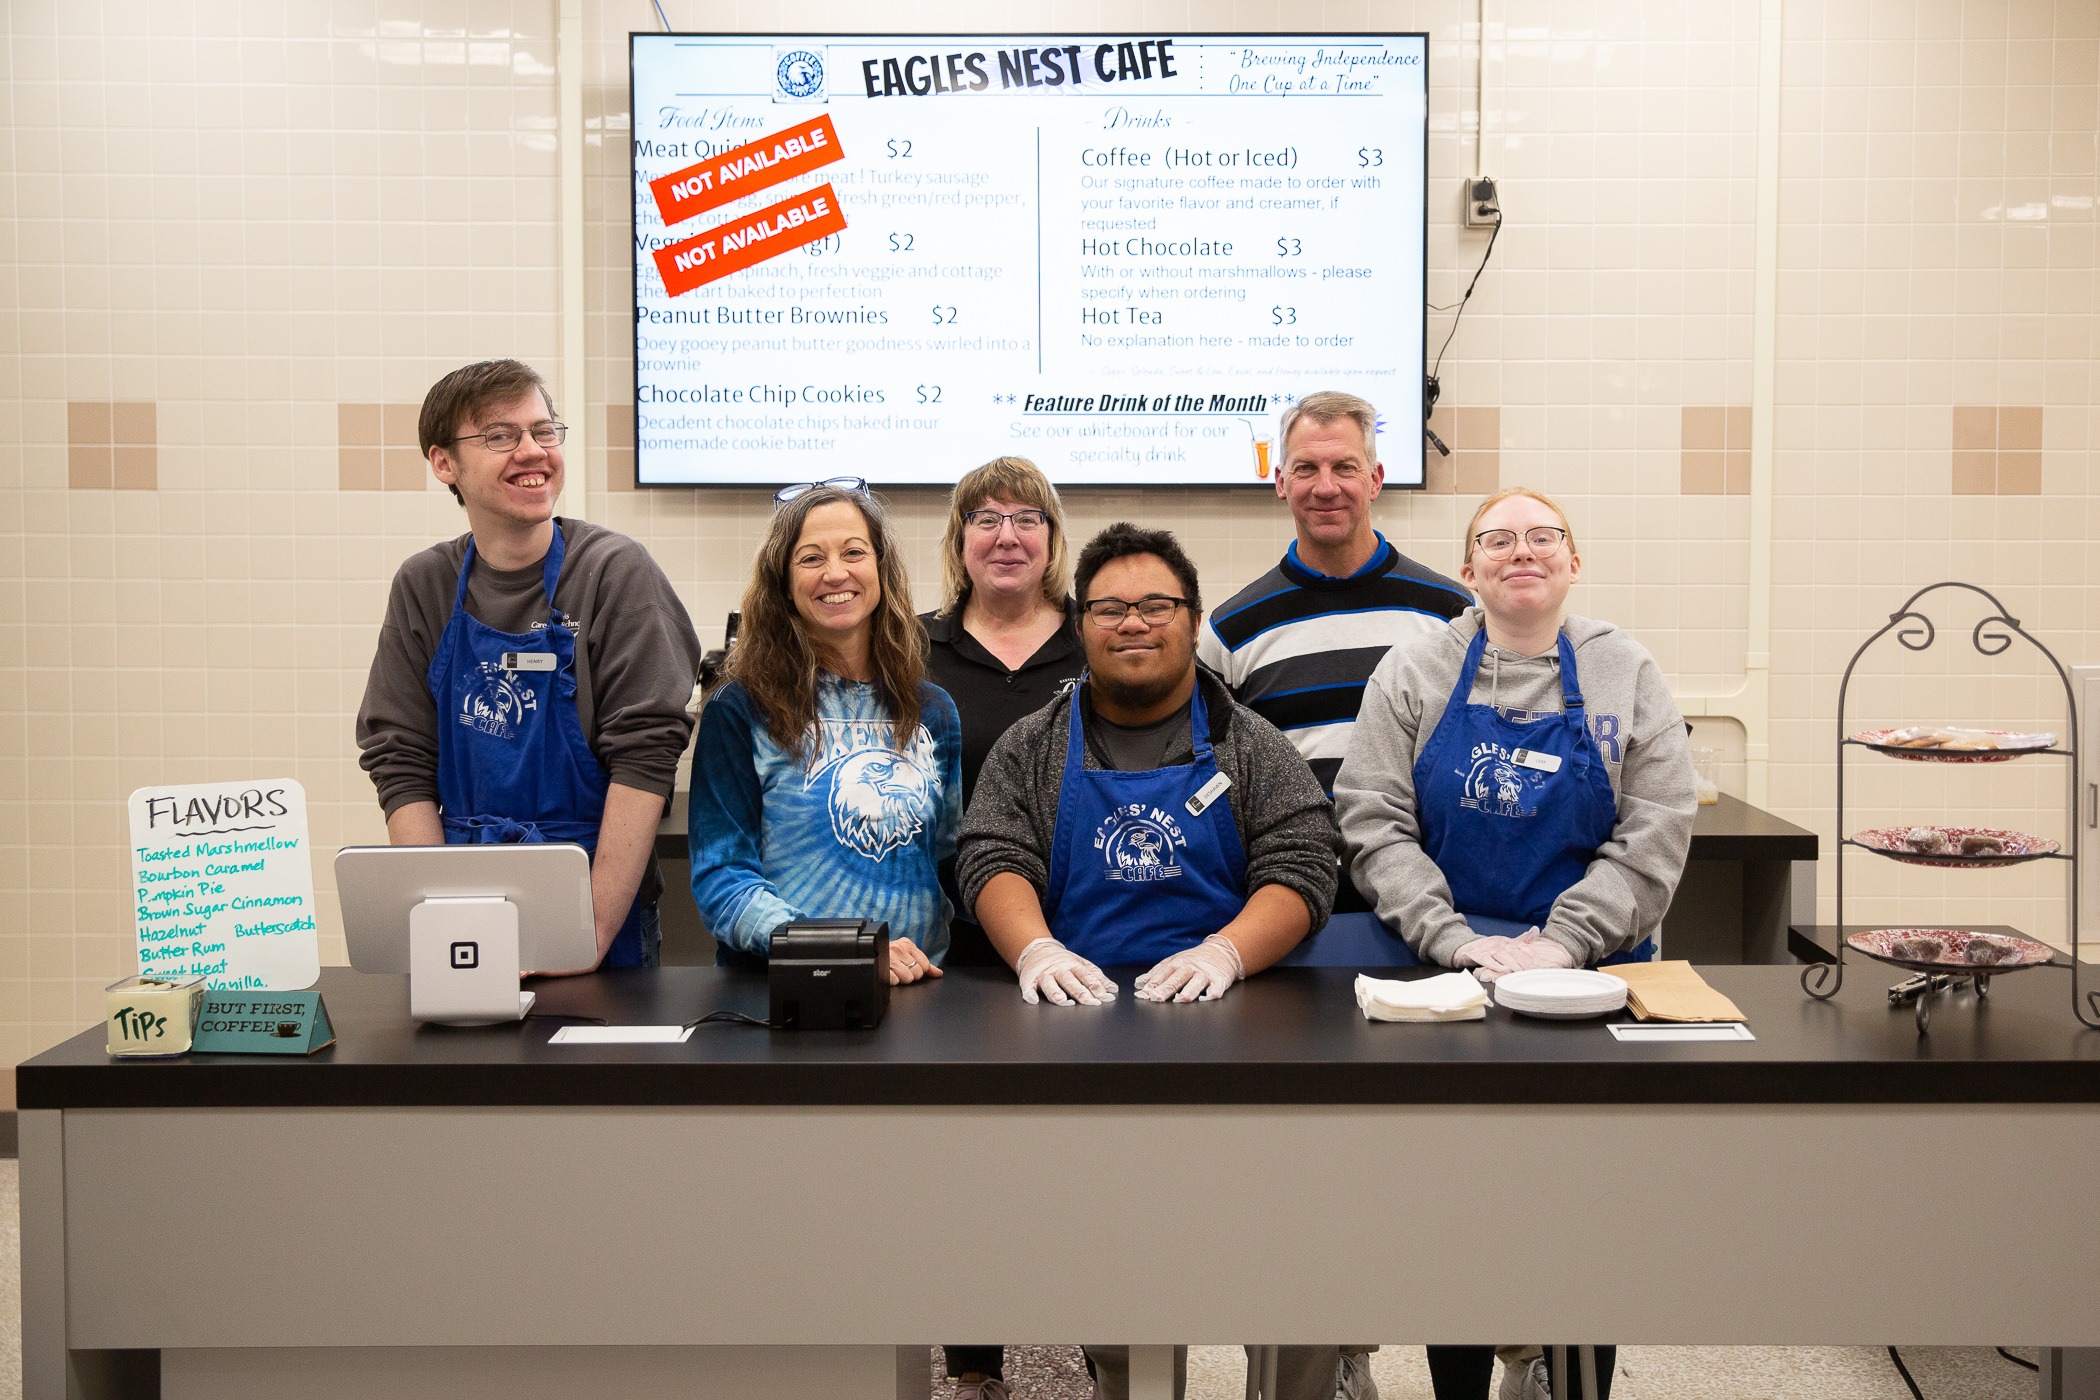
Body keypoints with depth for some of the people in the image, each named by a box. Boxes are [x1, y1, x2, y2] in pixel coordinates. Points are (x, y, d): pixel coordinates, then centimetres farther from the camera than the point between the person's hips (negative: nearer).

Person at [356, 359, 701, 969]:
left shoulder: (616, 570, -3)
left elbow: (642, 757, -9)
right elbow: (402, 766, 4)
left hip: (600, 903, -2)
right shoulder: (423, 587, 7)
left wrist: (592, 933, -15)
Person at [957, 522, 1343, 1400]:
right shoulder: (1031, 751, 17)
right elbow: (991, 860, 6)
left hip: (1229, 1017, 0)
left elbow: (1301, 871, 4)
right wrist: (1036, 948, -16)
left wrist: (1224, 952, -15)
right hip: (1077, 1016, 1)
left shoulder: (1250, 747, 14)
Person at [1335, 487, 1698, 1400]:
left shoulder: (1626, 674, 4)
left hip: (1594, 976, 0)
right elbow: (1374, 821, -4)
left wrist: (1559, 944, -14)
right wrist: (1456, 941, -16)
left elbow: (1654, 835, -3)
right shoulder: (1413, 674, 3)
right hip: (1447, 978, 0)